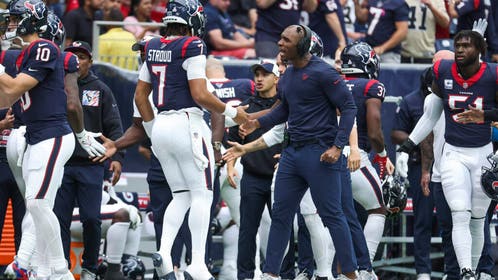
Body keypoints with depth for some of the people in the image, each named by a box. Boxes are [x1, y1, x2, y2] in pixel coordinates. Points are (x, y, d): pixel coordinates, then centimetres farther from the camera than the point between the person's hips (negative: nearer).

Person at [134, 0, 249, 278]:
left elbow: (140, 96, 15)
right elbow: (200, 95, -16)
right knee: (202, 195, -1)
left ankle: (164, 251, -7)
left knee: (181, 196, 13)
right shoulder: (192, 47, -11)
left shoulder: (153, 48, 11)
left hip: (161, 127, 7)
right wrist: (232, 112, -4)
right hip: (187, 124, -7)